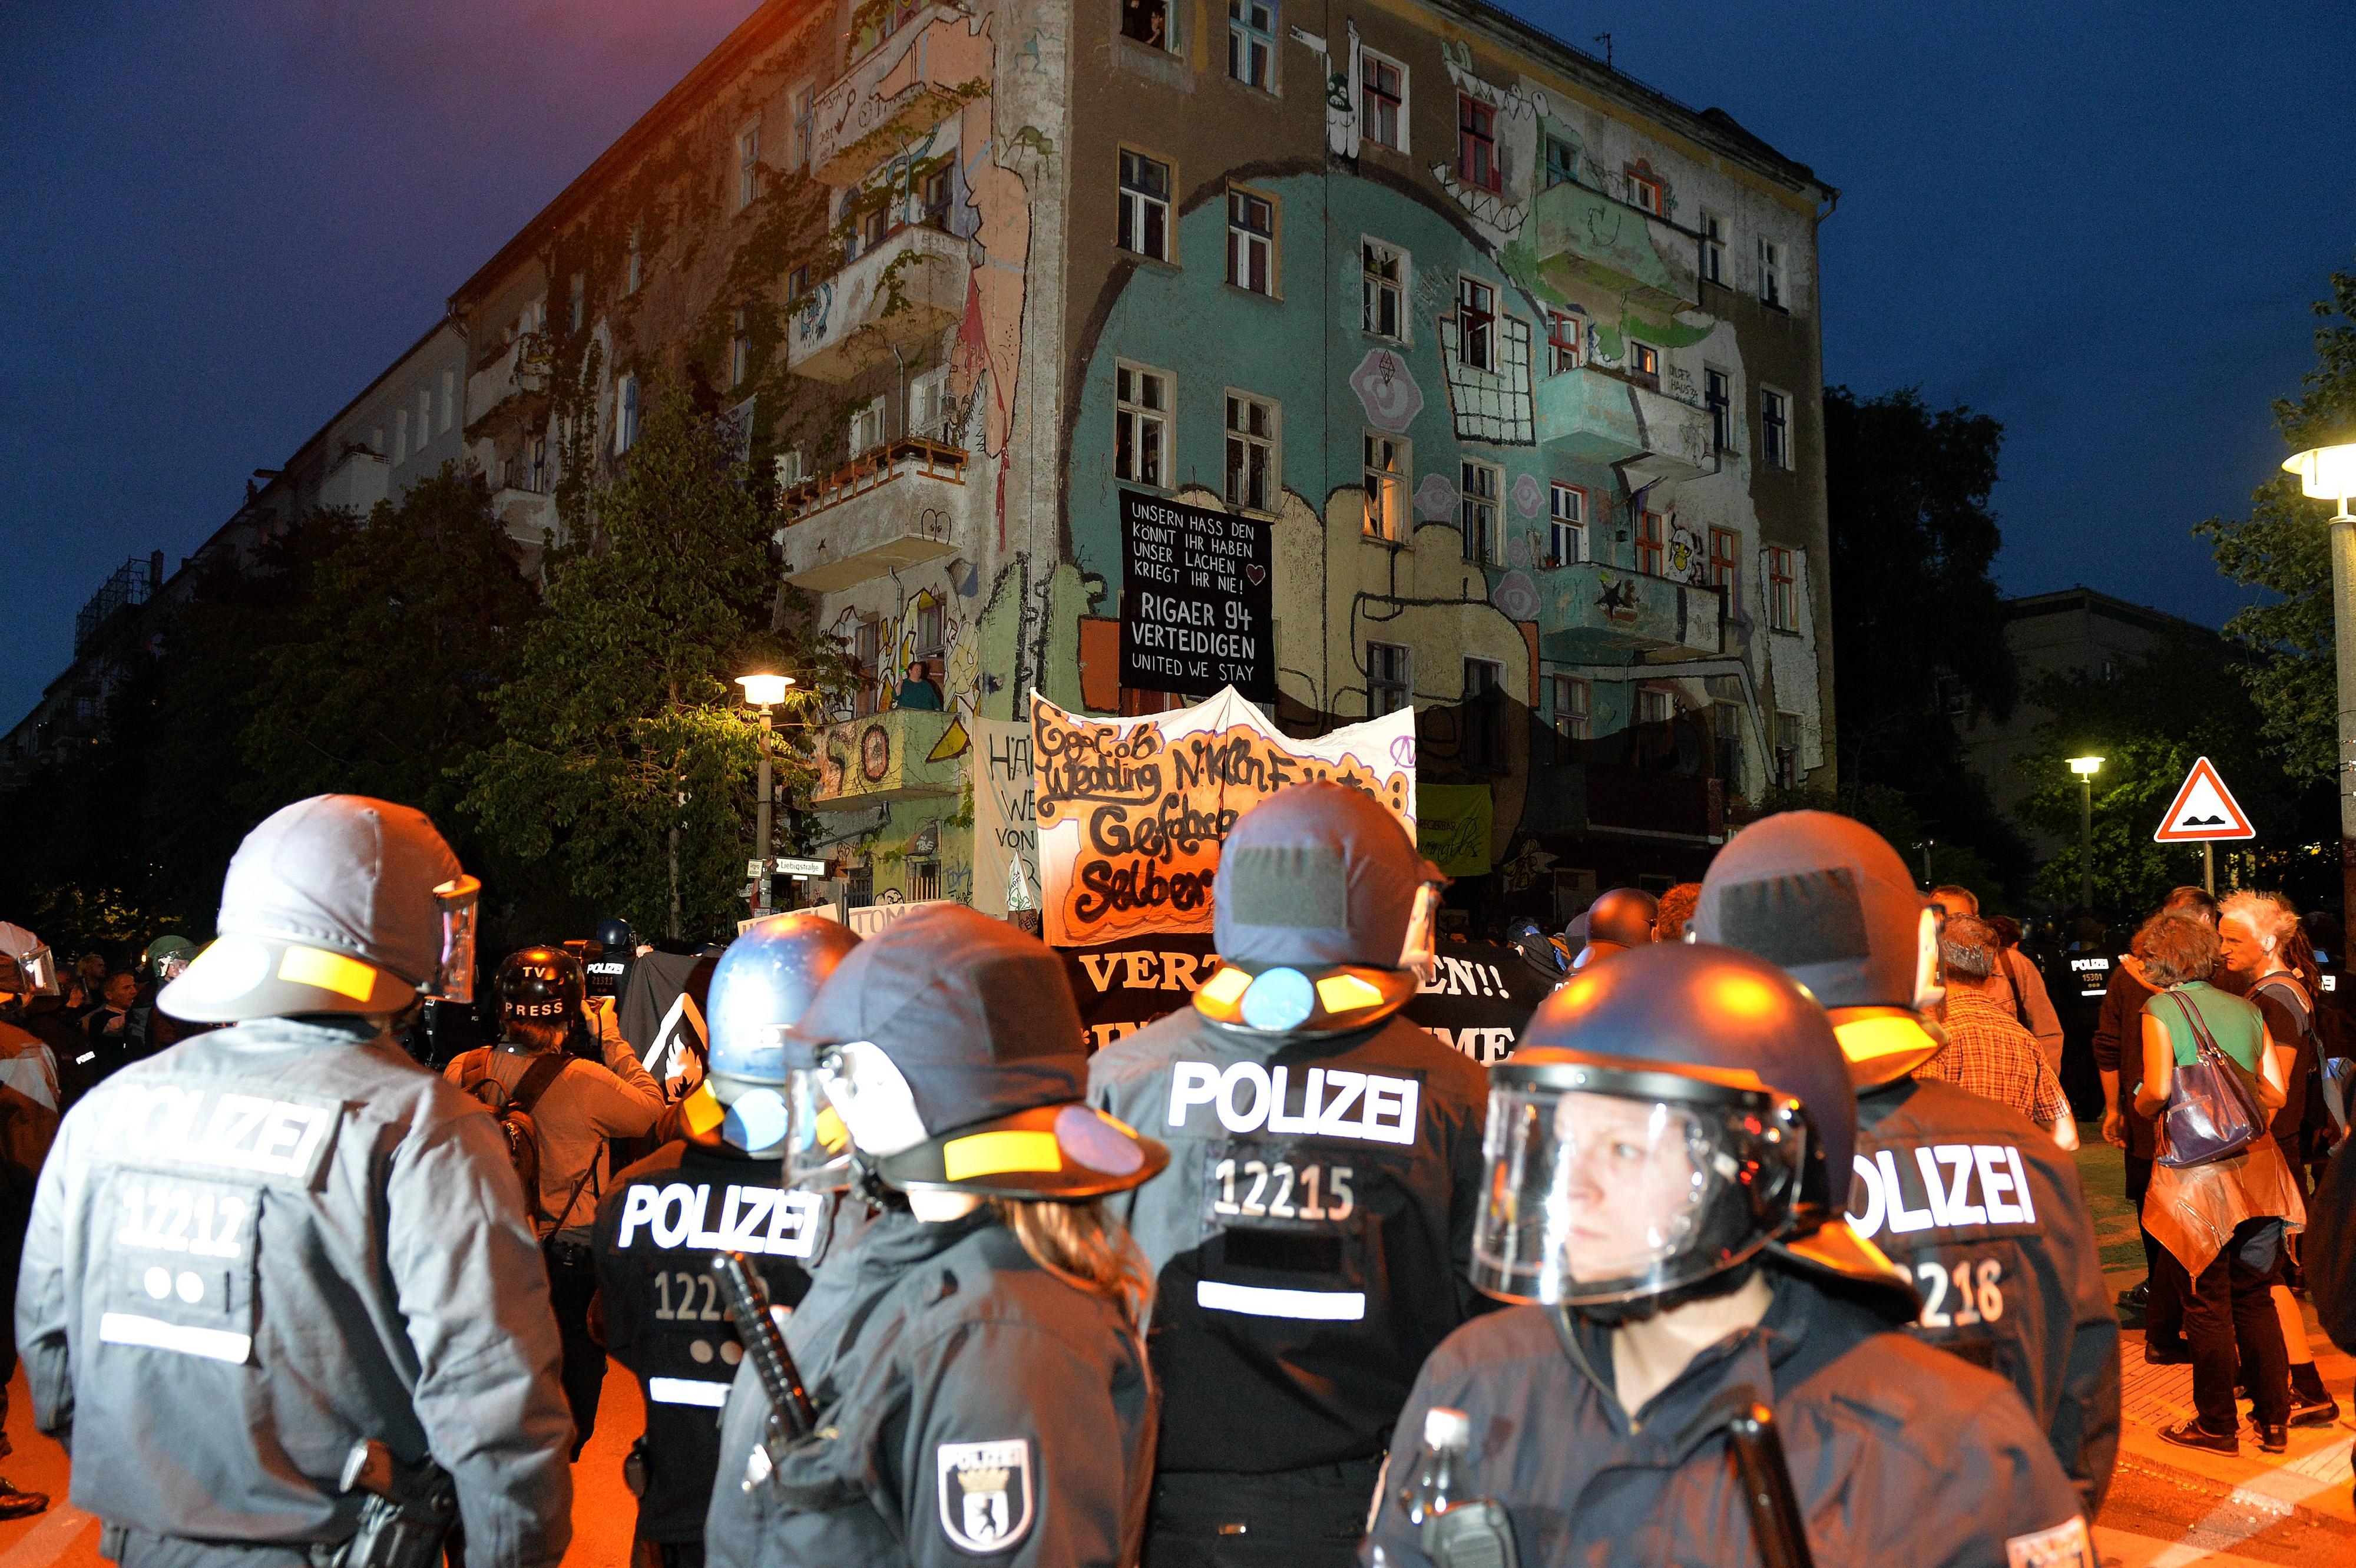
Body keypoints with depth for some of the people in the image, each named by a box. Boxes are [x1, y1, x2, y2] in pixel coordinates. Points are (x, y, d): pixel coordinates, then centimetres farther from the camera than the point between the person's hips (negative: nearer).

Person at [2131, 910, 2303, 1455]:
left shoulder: (2161, 1009, -7)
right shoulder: (2246, 1009, 9)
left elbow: (2158, 1090, -17)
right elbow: (2276, 1093, 8)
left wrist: (2139, 1105, 4)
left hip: (2195, 1171, -5)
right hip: (2257, 1165, 5)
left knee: (2208, 1305, 4)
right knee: (2256, 1299, 15)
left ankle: (2217, 1425, 12)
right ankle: (2273, 1420, 20)